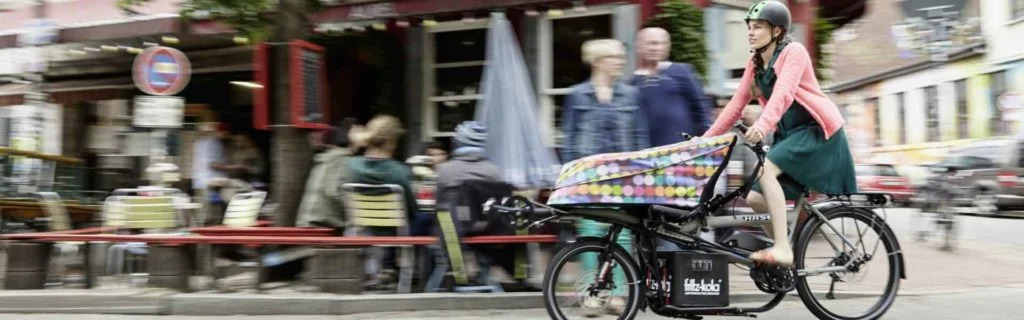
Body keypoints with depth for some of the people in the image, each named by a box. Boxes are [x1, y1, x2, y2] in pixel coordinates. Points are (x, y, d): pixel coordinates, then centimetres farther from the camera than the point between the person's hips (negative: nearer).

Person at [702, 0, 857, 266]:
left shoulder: (793, 51, -12)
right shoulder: (755, 64, 8)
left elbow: (783, 93, -29)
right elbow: (736, 105, 6)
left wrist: (763, 124, -46)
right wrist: (705, 139, -1)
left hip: (818, 130, -7)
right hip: (788, 134, 7)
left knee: (766, 169, -28)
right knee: (755, 198, -4)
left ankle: (783, 249, -26)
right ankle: (783, 251, 15)